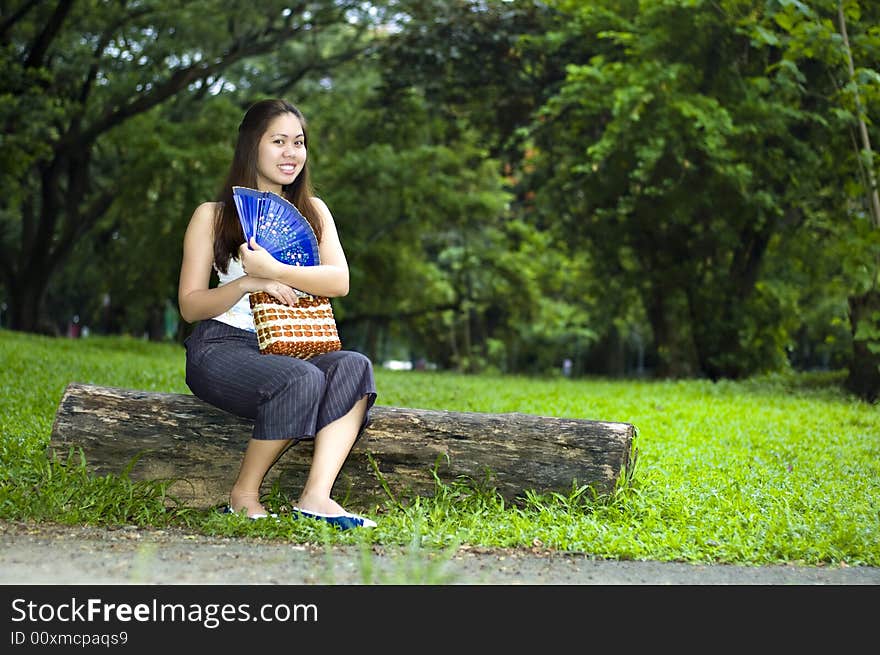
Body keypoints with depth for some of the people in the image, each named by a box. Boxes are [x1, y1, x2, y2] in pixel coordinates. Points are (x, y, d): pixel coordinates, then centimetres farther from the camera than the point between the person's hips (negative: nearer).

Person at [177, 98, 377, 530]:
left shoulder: (312, 211, 16)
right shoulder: (212, 216, 7)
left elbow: (339, 281, -1)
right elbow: (190, 306, 1)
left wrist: (273, 271, -17)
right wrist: (247, 284, -17)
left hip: (290, 347, 4)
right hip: (222, 347, -4)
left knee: (354, 366, -28)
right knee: (301, 379, -34)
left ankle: (316, 496, -38)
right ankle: (243, 496, -18)